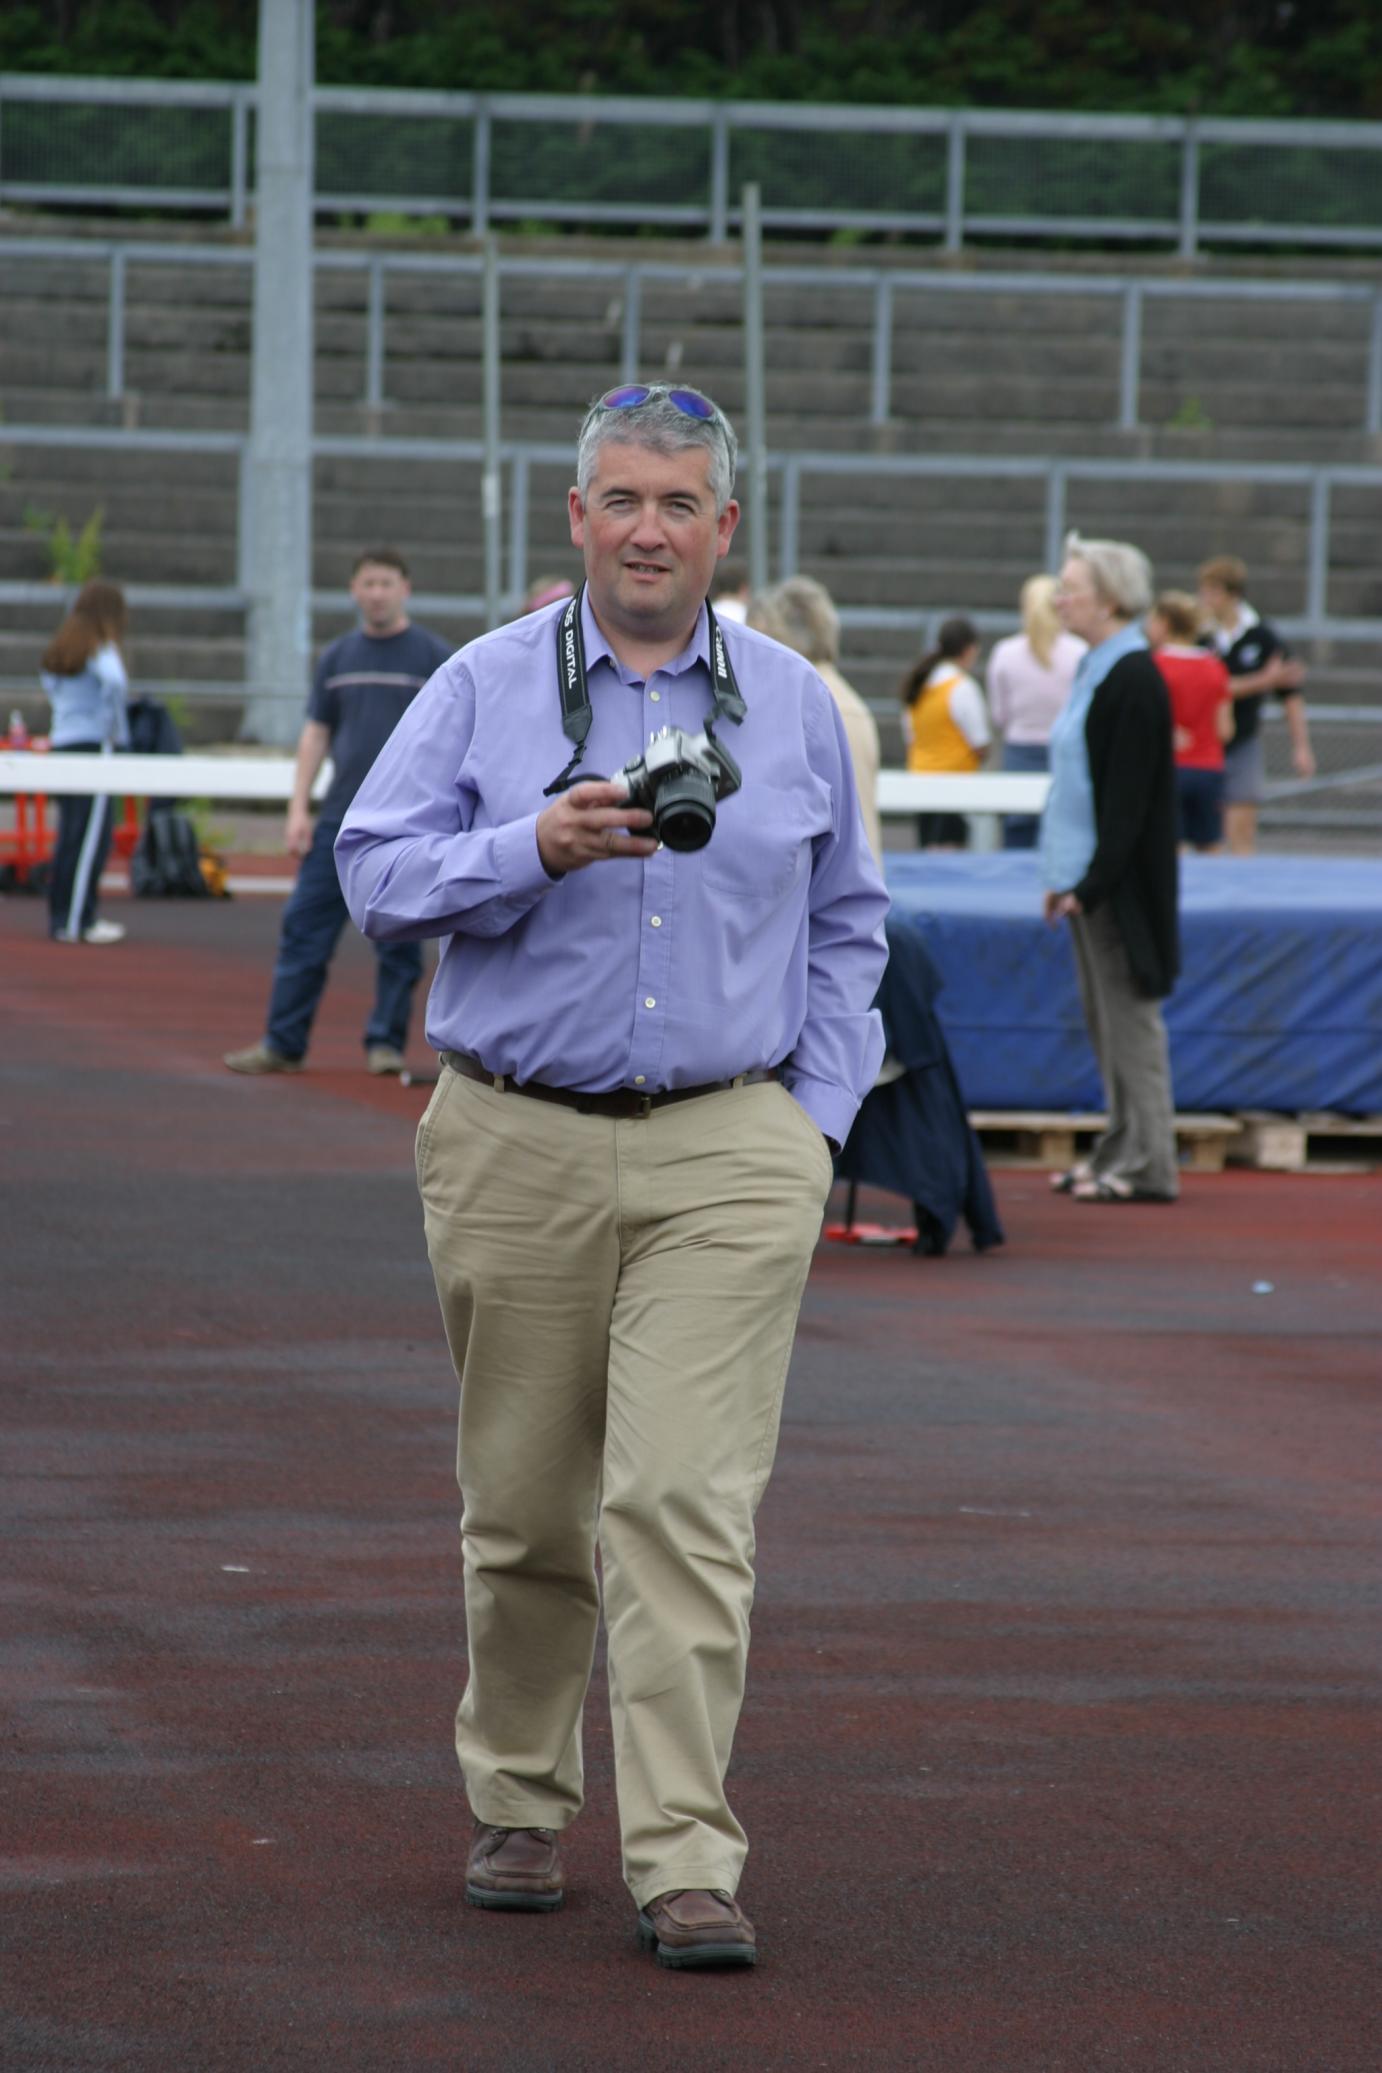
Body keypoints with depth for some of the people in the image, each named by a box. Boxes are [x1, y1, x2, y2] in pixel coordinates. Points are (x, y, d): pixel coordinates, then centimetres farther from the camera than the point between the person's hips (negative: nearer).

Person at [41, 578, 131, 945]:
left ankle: (60, 916, 14)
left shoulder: (60, 649, 13)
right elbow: (114, 682, -28)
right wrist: (118, 732, -17)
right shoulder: (101, 650, -11)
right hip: (93, 746, -8)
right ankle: (77, 920, -8)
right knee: (91, 837, -6)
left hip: (61, 744, 8)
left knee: (69, 837, 12)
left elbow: (48, 682, 29)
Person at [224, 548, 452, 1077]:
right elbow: (316, 734, 14)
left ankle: (386, 1043, 11)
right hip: (340, 817, 3)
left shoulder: (434, 657, 1)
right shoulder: (337, 657, 12)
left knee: (399, 940, 1)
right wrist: (298, 808, 5)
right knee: (305, 929, -1)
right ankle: (283, 1044, 2)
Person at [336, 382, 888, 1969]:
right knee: (521, 1507, 8)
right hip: (517, 1150, 0)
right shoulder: (485, 689, 5)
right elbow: (375, 872, -2)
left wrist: (819, 1111, 7)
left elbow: (845, 926, 18)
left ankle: (685, 1860, -11)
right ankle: (517, 1803, 27)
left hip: (727, 1154, 0)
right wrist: (532, 850, -17)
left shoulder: (794, 706, 10)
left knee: (689, 1506, -11)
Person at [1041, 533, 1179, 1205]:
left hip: (1116, 882, -10)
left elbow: (1129, 797, -20)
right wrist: (1063, 874, 16)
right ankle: (1121, 1150, 19)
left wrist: (1092, 884, -22)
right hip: (1086, 876, 10)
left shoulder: (1132, 681, -16)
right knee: (1104, 1018, 13)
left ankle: (1146, 1166, 0)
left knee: (1127, 1017, -4)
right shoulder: (1095, 671, 12)